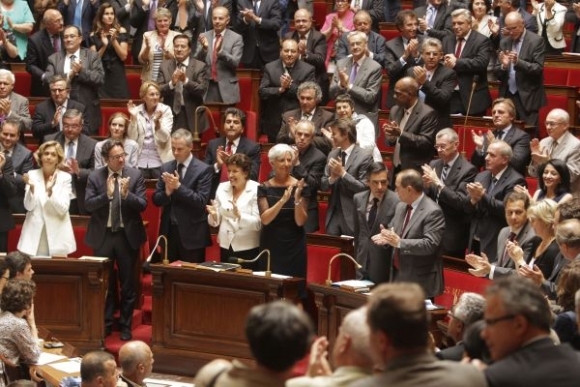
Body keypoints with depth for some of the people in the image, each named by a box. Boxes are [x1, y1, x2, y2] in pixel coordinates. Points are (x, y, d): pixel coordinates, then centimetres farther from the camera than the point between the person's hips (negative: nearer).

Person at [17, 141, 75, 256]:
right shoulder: (32, 175, 3)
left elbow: (63, 209, -9)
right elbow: (29, 207, -3)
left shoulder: (65, 177, -1)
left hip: (57, 235, -1)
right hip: (35, 233, 1)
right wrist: (31, 187, -19)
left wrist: (50, 191, -23)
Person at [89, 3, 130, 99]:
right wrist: (104, 45, -14)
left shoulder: (121, 31, 1)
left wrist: (114, 40, -14)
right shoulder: (94, 35, 4)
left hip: (117, 75, -1)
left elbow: (123, 56, -3)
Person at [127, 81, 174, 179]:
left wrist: (157, 121, -29)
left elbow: (164, 138, -12)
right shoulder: (137, 111, 3)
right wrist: (133, 117, -14)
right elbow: (132, 138, -3)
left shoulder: (165, 110, -2)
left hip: (160, 161, -1)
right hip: (140, 162, 2)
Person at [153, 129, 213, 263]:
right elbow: (156, 200, 7)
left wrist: (178, 186, -23)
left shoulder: (204, 169, -7)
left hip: (191, 233, -5)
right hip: (169, 231, 5)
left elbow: (201, 201, -15)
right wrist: (167, 192, -15)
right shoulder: (166, 168, 8)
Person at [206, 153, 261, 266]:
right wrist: (213, 215, -13)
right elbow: (215, 222, 8)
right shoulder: (222, 188, 5)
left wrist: (239, 215, -29)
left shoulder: (256, 189, -8)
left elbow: (258, 223, -15)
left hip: (248, 248, -4)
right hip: (226, 246, 4)